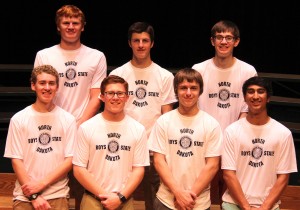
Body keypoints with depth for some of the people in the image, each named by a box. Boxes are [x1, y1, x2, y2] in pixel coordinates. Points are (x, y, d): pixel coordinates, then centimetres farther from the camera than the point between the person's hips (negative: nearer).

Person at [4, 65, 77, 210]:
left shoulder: (68, 120, 1)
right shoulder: (18, 119, 0)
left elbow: (70, 160, -1)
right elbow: (16, 160, -1)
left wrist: (41, 183, -10)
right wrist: (34, 197, -9)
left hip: (57, 195, 0)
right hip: (25, 195, 0)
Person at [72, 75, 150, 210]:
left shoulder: (138, 130, 0)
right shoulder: (86, 128, -3)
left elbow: (138, 169, 0)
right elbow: (78, 169, -3)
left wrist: (120, 197, -10)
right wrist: (102, 195, -9)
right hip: (93, 198, -1)